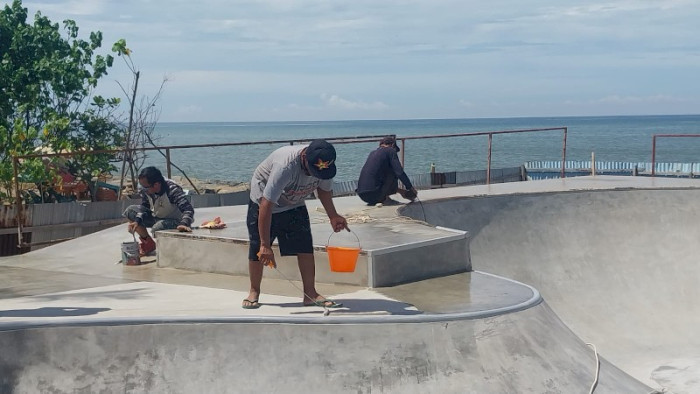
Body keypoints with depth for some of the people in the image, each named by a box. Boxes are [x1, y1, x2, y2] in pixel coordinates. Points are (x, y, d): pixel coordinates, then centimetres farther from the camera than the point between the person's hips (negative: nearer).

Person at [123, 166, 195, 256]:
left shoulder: (172, 190, -32)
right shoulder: (145, 190, -13)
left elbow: (188, 209, -40)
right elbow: (144, 207, 3)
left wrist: (184, 224, -58)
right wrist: (137, 221, -14)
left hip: (175, 221, -7)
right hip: (156, 217, 7)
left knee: (158, 227, -38)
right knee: (130, 211, -6)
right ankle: (148, 243, 7)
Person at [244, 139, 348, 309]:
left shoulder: (325, 165, -22)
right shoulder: (285, 166, -42)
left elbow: (324, 189, 4)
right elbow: (266, 206, -41)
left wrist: (333, 216, -3)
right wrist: (265, 245, -40)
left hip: (294, 205, 5)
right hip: (262, 202, -5)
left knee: (305, 246, -6)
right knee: (258, 250, -4)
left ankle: (310, 294, -2)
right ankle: (254, 292, 14)